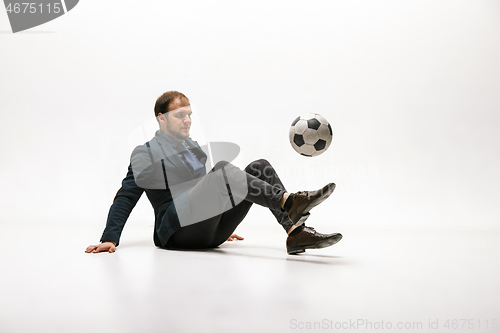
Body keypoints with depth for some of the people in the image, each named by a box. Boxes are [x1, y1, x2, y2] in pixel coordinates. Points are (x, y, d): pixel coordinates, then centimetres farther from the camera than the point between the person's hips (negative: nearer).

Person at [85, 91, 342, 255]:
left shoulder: (195, 148, 27)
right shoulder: (145, 153, 8)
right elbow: (126, 198, 4)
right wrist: (110, 239, -5)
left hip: (209, 234, 7)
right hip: (176, 233, -6)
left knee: (260, 167, -10)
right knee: (224, 170, -29)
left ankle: (296, 232, -27)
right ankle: (288, 201, -42)